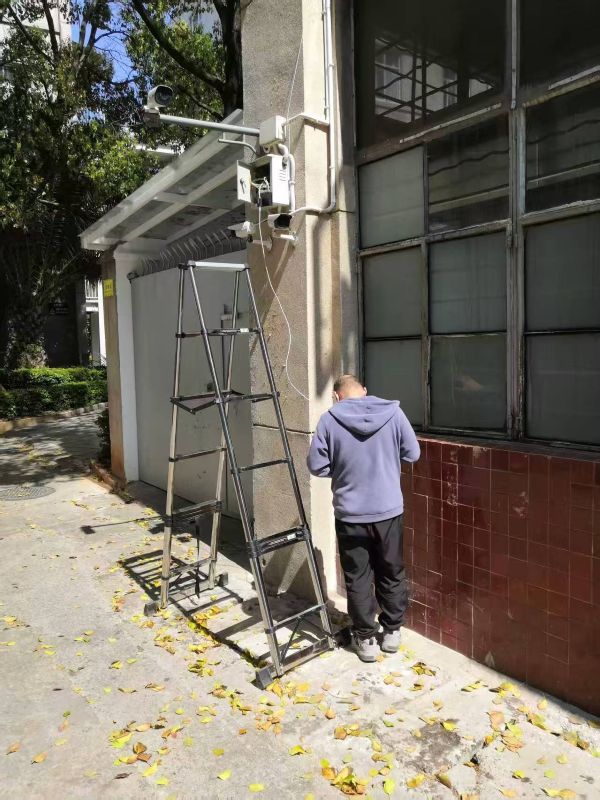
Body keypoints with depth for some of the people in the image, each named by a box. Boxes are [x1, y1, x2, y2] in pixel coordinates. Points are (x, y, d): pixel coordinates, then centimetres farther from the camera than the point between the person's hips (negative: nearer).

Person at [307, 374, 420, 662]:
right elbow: (413, 453, 3)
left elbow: (316, 465, -6)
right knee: (392, 573, 20)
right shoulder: (393, 412, -5)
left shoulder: (329, 419, -9)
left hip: (350, 514, -1)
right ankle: (392, 631, 33)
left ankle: (365, 638, 24)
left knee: (358, 578, 13)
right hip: (389, 510, 2)